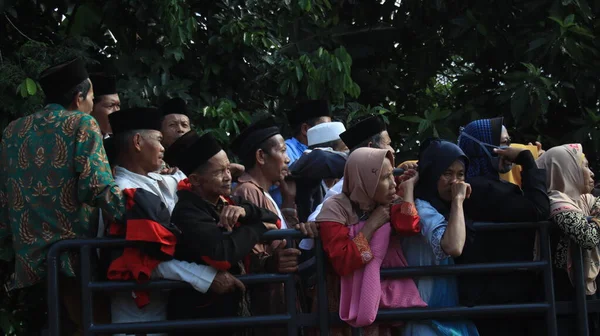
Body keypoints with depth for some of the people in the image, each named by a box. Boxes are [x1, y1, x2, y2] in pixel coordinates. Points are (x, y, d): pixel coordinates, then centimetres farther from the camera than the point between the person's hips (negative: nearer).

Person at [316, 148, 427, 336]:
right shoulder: (336, 208, -8)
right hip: (351, 301, -5)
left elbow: (409, 227, -14)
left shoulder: (386, 206, 9)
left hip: (385, 294, 5)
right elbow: (342, 263, -20)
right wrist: (372, 225, -14)